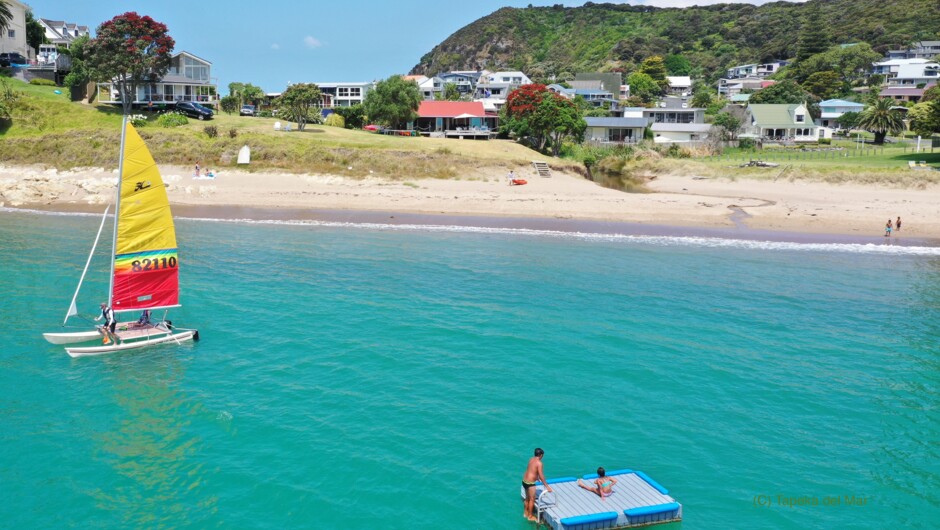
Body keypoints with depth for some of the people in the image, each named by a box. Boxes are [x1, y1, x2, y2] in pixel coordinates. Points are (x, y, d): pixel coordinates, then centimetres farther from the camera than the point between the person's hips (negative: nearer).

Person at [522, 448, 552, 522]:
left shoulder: (531, 459, 8)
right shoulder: (539, 463, -18)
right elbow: (541, 476, -21)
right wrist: (547, 486, -16)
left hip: (524, 481, 8)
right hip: (530, 483, -8)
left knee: (527, 498, 24)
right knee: (532, 499, 7)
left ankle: (525, 513, 37)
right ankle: (530, 516, 17)